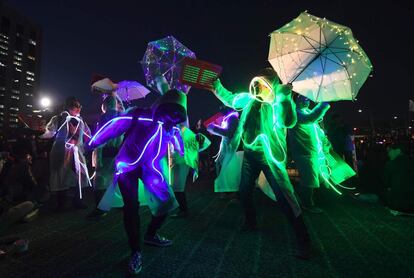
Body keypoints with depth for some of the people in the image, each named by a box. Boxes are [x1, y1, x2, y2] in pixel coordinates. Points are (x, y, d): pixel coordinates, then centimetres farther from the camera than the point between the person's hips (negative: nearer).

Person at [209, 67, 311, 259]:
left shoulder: (278, 102, -13)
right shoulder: (250, 98, 4)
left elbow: (289, 122, -33)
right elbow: (231, 99, 20)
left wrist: (284, 97, -42)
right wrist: (216, 87, 13)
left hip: (269, 156, -7)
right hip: (250, 154, 7)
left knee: (285, 197, -10)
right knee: (244, 192, 19)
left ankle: (303, 241, 3)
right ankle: (250, 223, 43)